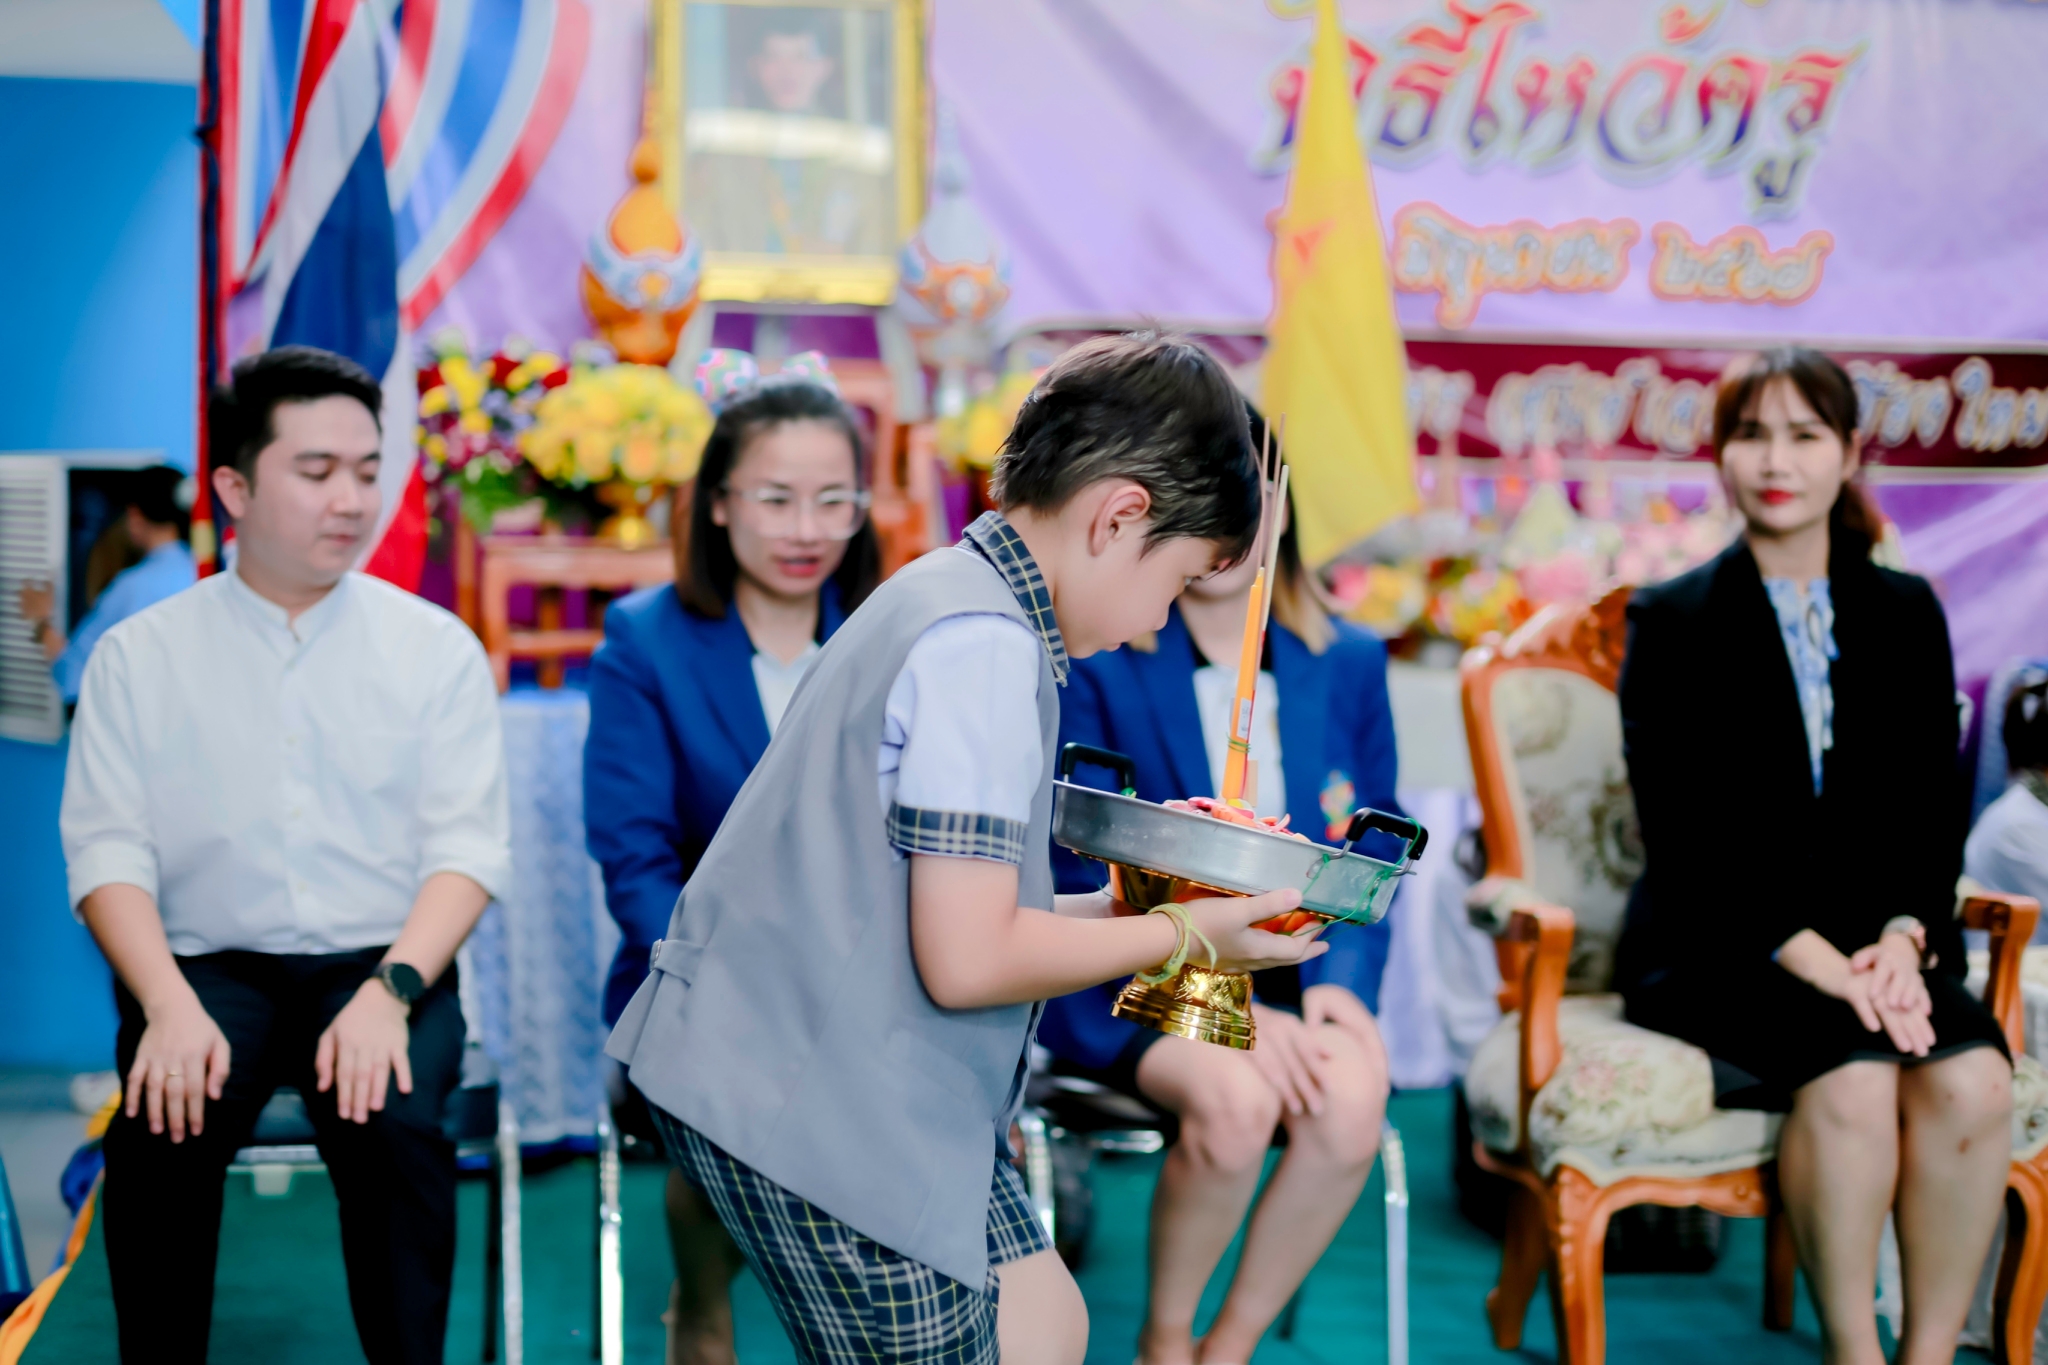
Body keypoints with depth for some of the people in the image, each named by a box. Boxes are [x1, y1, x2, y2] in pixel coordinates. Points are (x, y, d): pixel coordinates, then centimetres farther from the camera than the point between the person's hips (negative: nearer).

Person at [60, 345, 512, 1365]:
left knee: (390, 1122, -29)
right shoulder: (138, 655, 7)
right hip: (208, 964, 1)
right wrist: (169, 1006, -18)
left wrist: (390, 992, -18)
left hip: (385, 963, 0)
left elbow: (469, 844, -1)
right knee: (161, 1127, -28)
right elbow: (106, 849, 0)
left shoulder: (436, 649, 6)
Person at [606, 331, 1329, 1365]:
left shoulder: (946, 593, 12)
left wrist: (1114, 911, 12)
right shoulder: (984, 647, -19)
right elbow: (968, 960, -23)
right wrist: (1184, 935, -11)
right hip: (801, 1094, -10)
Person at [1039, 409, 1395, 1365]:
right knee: (1236, 1096, -33)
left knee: (1350, 1098, -29)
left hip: (1291, 983, 4)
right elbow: (1090, 874, -9)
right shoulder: (1094, 666, -4)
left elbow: (1372, 857, 11)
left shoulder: (1349, 666, 8)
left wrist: (1344, 979, -10)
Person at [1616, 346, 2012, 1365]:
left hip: (1879, 947, 3)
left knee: (1973, 1081, -27)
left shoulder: (1907, 615, 13)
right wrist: (1819, 963, -18)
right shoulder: (1671, 621, 3)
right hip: (1716, 949, -3)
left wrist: (1902, 940, -13)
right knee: (1854, 1078, -31)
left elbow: (1935, 811, 7)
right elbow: (1686, 834, -7)